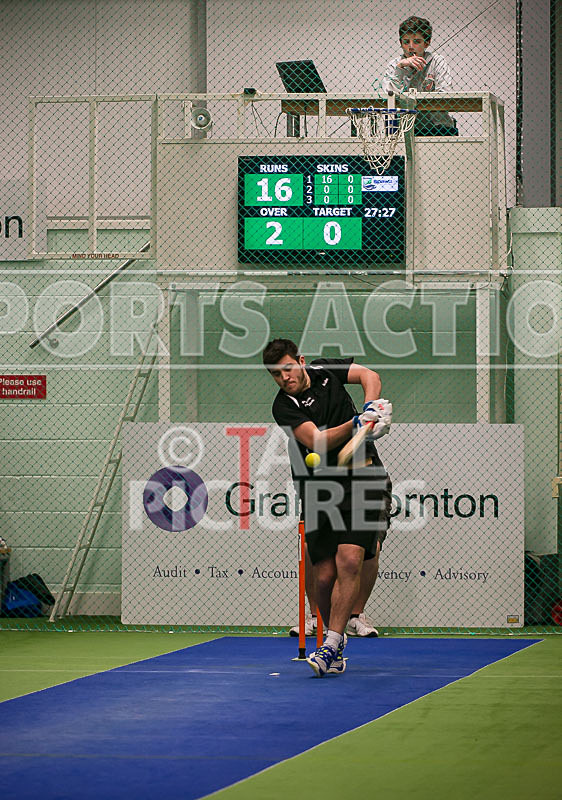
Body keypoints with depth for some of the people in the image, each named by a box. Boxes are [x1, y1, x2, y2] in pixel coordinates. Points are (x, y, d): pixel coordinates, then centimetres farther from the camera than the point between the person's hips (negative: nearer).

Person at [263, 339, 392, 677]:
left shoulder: (326, 370, 10)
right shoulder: (284, 406, -5)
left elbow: (369, 375, 1)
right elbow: (317, 442, -17)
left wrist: (370, 408, -17)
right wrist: (357, 424, -30)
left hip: (362, 480, 1)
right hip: (320, 490, -1)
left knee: (349, 560, -18)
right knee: (324, 576, -4)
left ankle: (331, 646, -17)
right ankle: (337, 636, 23)